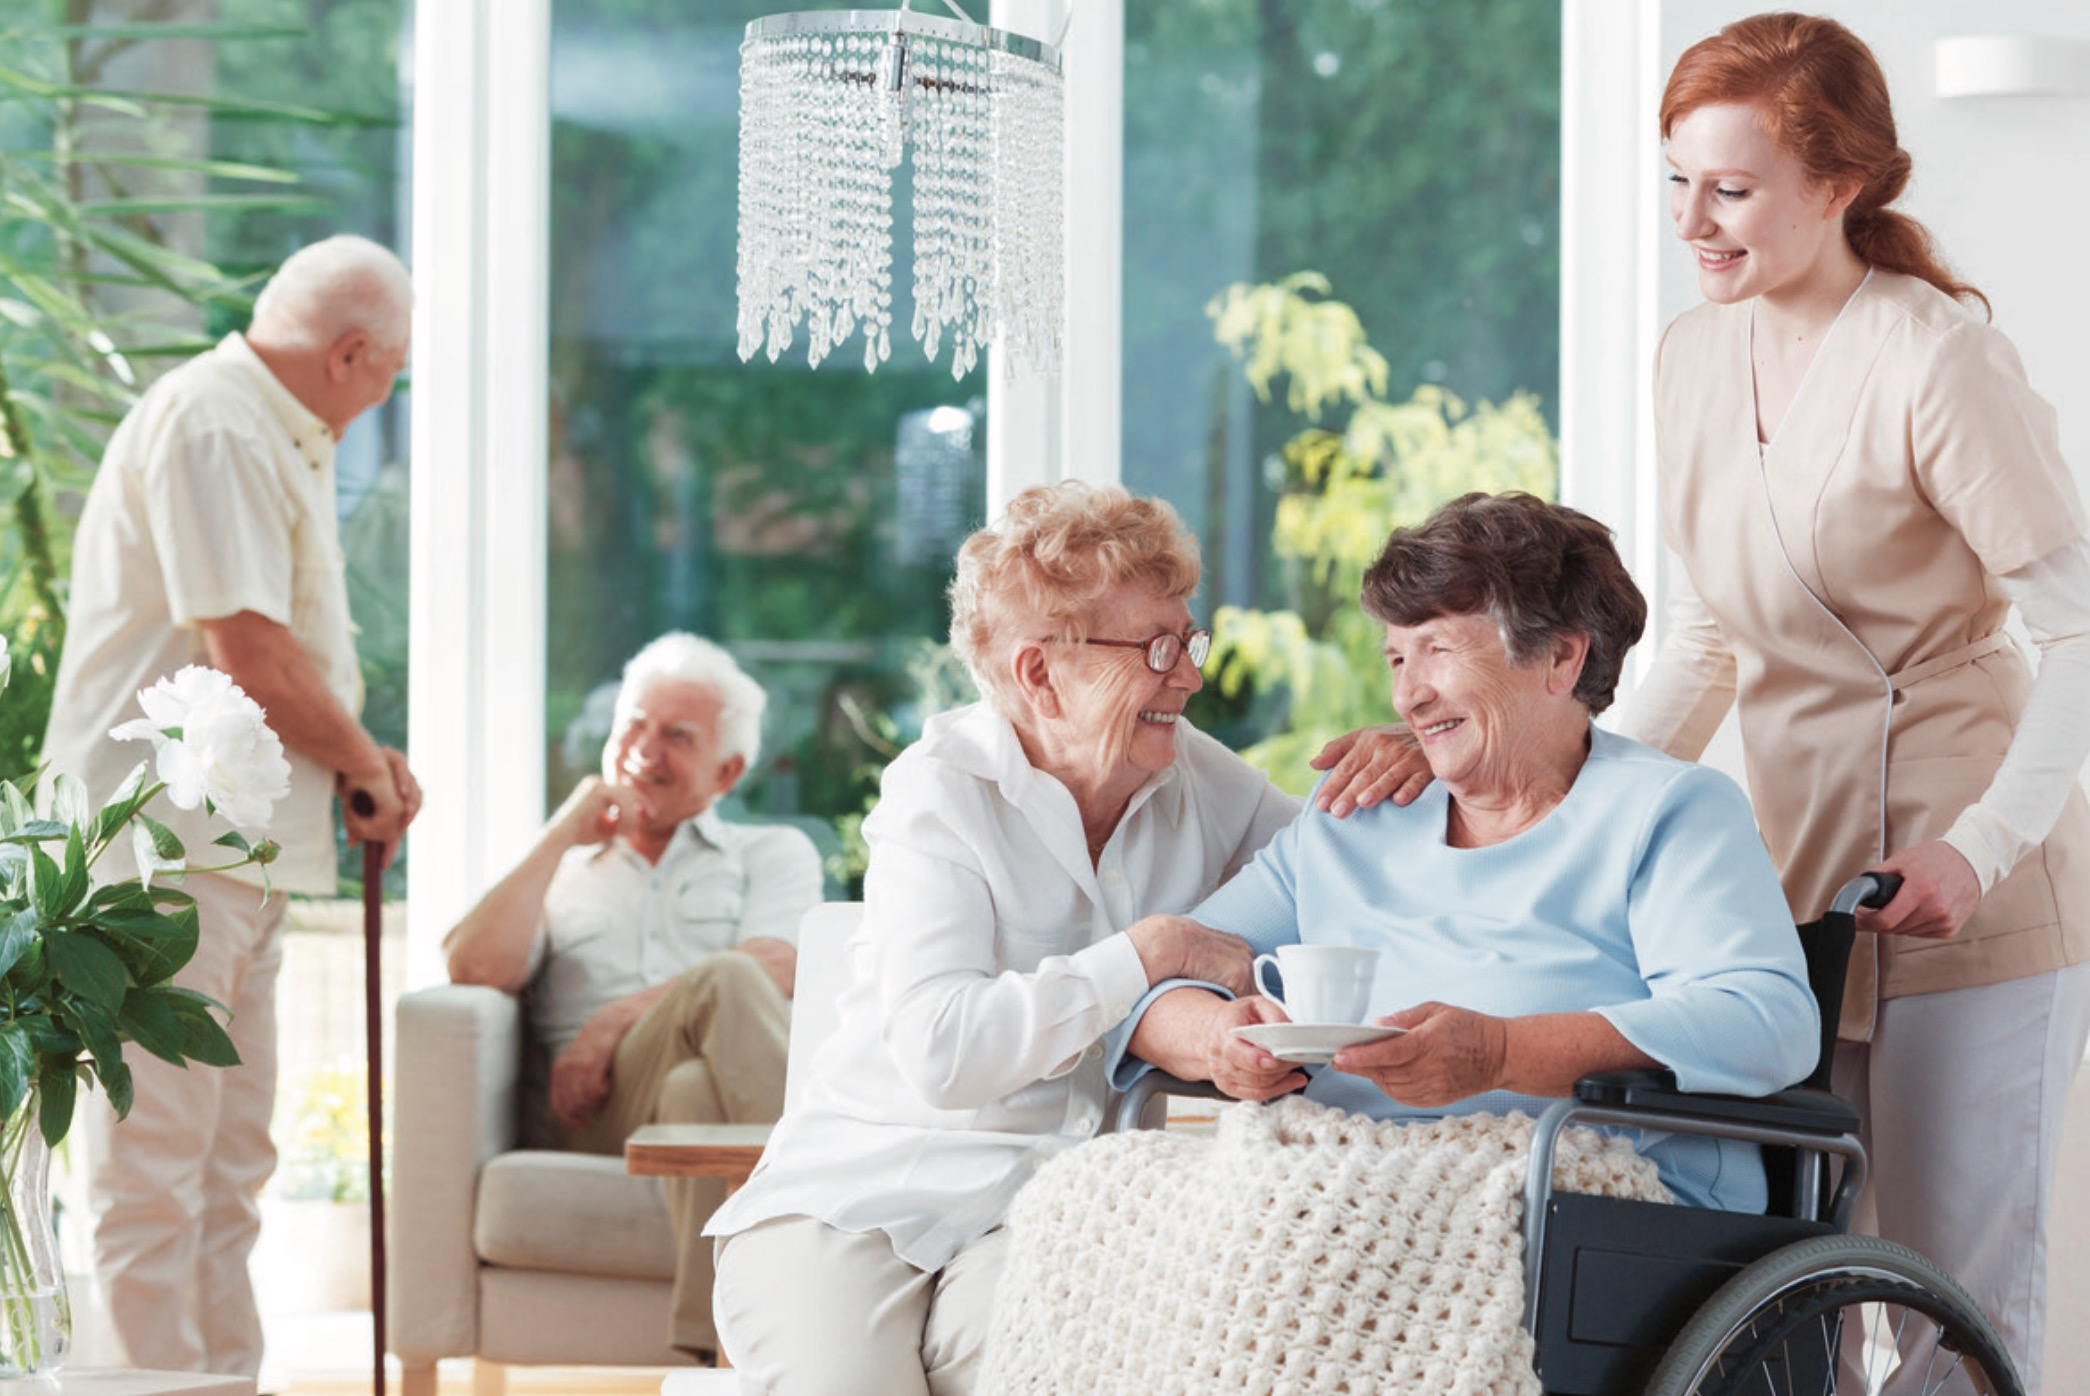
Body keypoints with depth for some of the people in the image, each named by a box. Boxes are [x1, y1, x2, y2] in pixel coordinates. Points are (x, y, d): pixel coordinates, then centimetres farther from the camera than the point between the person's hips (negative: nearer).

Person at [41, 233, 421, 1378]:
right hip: (169, 852, -11)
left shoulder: (279, 439, 20)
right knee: (156, 1169, -8)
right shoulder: (209, 425, -14)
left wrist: (353, 756, 10)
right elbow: (248, 651, -21)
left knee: (227, 1166, 14)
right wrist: (361, 763, -7)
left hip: (244, 852, 11)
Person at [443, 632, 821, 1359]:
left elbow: (778, 968, 5)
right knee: (722, 985, -36)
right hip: (602, 1113, 0)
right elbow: (475, 967, 9)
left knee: (697, 1090, -41)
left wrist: (623, 1017, -9)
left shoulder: (773, 853, 29)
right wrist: (563, 833, 17)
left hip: (744, 1082, 0)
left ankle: (720, 1349, -56)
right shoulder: (560, 872, 33)